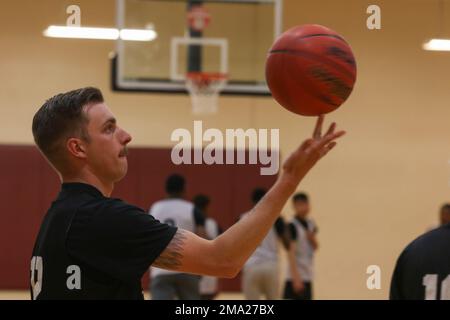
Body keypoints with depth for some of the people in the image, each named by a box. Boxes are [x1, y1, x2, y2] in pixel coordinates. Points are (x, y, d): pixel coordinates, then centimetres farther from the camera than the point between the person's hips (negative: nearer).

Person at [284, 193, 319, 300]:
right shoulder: (292, 226, -13)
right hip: (296, 275, -8)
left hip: (308, 275, 8)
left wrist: (312, 238, -6)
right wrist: (296, 278, -22)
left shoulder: (310, 224, 10)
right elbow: (291, 253, -17)